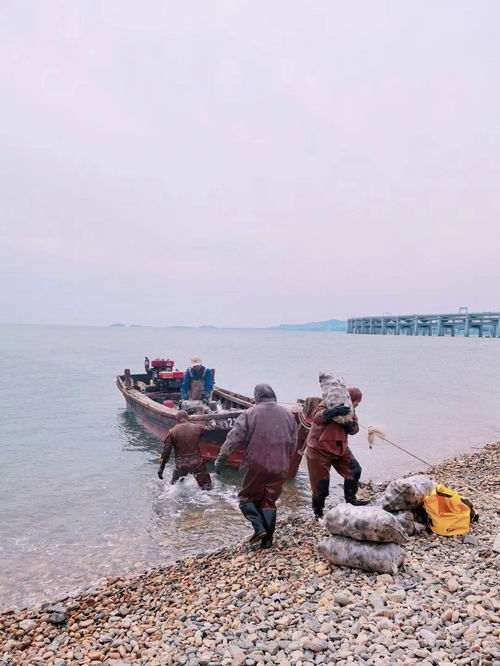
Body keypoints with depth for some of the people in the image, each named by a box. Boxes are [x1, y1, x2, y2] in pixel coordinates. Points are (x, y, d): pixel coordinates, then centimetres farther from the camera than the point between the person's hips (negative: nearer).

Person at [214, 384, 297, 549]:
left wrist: (221, 459, -4)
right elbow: (293, 443, 13)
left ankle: (259, 527, -5)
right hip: (279, 467, 4)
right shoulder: (288, 414, 6)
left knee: (247, 497, 13)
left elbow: (233, 439, -9)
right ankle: (267, 538, 10)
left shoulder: (250, 414, -6)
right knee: (269, 501, 14)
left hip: (256, 465, -3)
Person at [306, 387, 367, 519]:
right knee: (321, 483, 1)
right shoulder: (328, 404, -20)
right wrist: (333, 412, -56)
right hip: (319, 449, -7)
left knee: (355, 470, -1)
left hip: (340, 448, 7)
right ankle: (318, 511, 23)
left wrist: (350, 425, -27)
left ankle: (350, 498, 19)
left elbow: (355, 429, -3)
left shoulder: (349, 410, 2)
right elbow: (316, 417, -39)